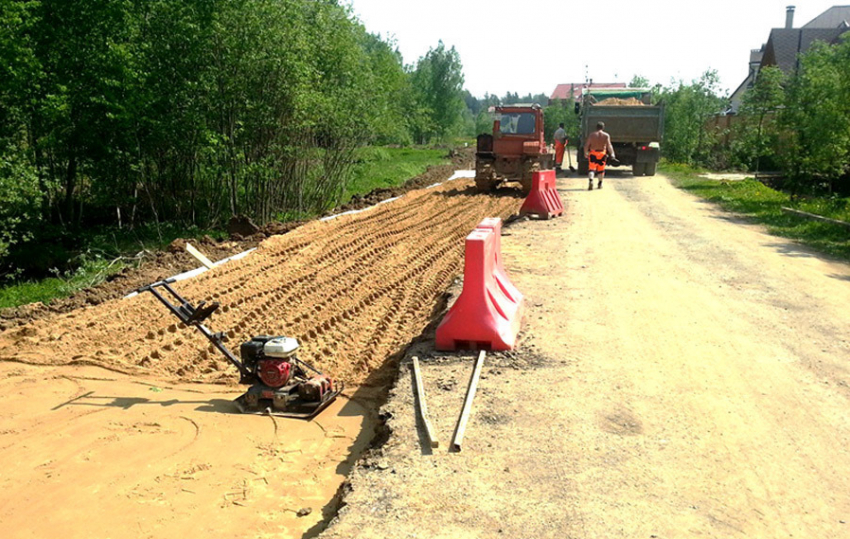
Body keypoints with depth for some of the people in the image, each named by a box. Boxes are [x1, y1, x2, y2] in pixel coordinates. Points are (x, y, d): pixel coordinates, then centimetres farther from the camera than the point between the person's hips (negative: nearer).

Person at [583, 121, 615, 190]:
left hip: (593, 153, -1)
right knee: (601, 169, 14)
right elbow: (609, 146, -9)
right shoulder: (606, 135, -3)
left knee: (591, 168, -2)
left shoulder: (592, 135, -2)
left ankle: (590, 180, -28)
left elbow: (586, 145, -3)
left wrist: (585, 153, 8)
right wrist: (612, 154, -2)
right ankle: (600, 184, 22)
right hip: (602, 153, 1)